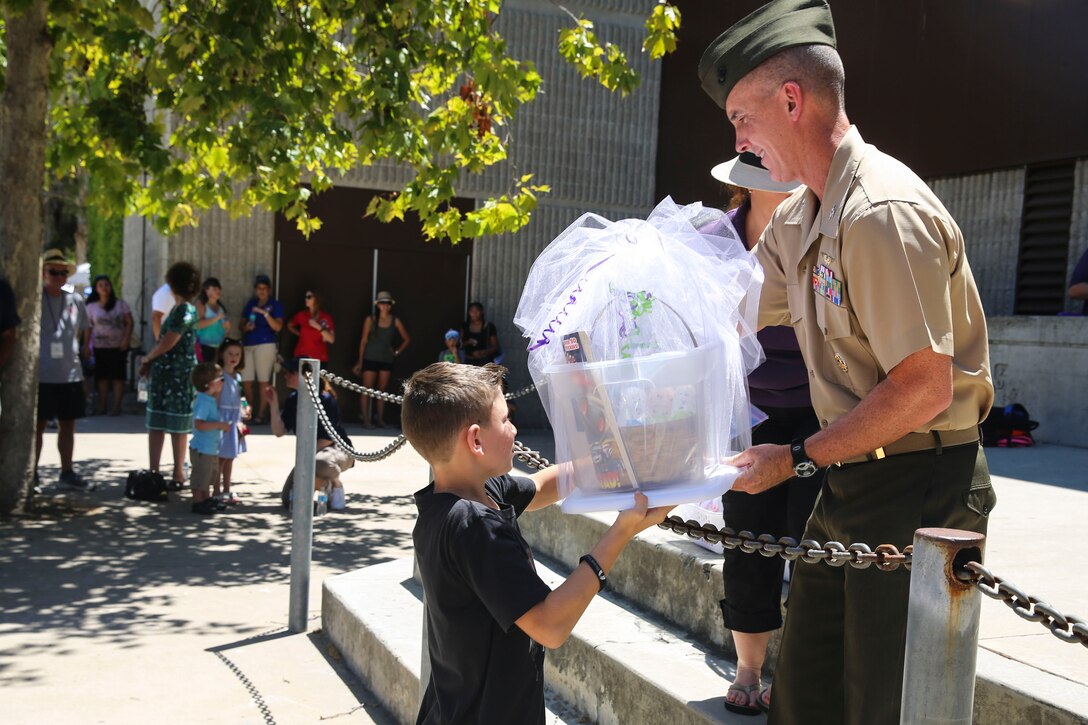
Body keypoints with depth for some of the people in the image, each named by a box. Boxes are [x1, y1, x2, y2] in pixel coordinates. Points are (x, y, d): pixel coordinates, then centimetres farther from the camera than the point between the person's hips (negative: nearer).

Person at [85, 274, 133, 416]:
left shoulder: (120, 304, 2)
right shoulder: (91, 306, 4)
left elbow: (129, 323, 1)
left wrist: (125, 340, -10)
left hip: (118, 346, -1)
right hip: (100, 346, 1)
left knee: (118, 376, -1)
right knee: (102, 376, 4)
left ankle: (116, 406, 3)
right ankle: (102, 406, 10)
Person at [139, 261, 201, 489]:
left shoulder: (184, 311, -15)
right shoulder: (179, 309, 15)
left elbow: (167, 343, -18)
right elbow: (165, 341, 16)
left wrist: (148, 358, -3)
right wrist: (151, 362, 6)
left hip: (176, 375, -9)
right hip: (165, 373, 9)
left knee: (177, 426, -1)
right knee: (155, 424, 11)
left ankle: (178, 474, 6)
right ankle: (154, 472, 17)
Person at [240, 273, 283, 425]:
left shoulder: (275, 305, 2)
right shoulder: (250, 304, 15)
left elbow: (278, 327, -9)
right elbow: (242, 325, 19)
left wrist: (265, 313, -18)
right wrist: (246, 327, -4)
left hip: (265, 344, -5)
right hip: (248, 345, 5)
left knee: (263, 381, -5)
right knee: (246, 381, 2)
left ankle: (261, 415, 1)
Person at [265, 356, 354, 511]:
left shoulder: (325, 399, -18)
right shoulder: (293, 400, 1)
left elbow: (329, 438, -17)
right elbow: (279, 431, -3)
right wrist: (273, 404, -12)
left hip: (338, 450, -6)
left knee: (321, 462, -43)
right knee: (289, 500, -5)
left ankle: (336, 485, -9)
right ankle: (324, 483, 22)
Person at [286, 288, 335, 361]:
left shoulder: (326, 317, -3)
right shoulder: (301, 315, 6)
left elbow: (331, 339, -10)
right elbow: (290, 325, 27)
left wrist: (318, 327, -19)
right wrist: (300, 334, 13)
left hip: (319, 358, -2)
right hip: (302, 356, 2)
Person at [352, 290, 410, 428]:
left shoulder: (395, 321, 5)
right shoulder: (371, 320, 0)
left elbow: (406, 339, 16)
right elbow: (363, 341, 2)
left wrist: (397, 352, 6)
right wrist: (360, 361, -1)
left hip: (387, 359, 2)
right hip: (370, 358, -2)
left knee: (382, 390, 5)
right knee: (367, 389, -4)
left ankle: (380, 419, 10)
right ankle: (366, 419, -1)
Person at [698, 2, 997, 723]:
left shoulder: (882, 211, -22)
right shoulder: (797, 217, 8)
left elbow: (924, 389, -25)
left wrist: (797, 459, -16)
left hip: (918, 490, -9)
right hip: (850, 484, 9)